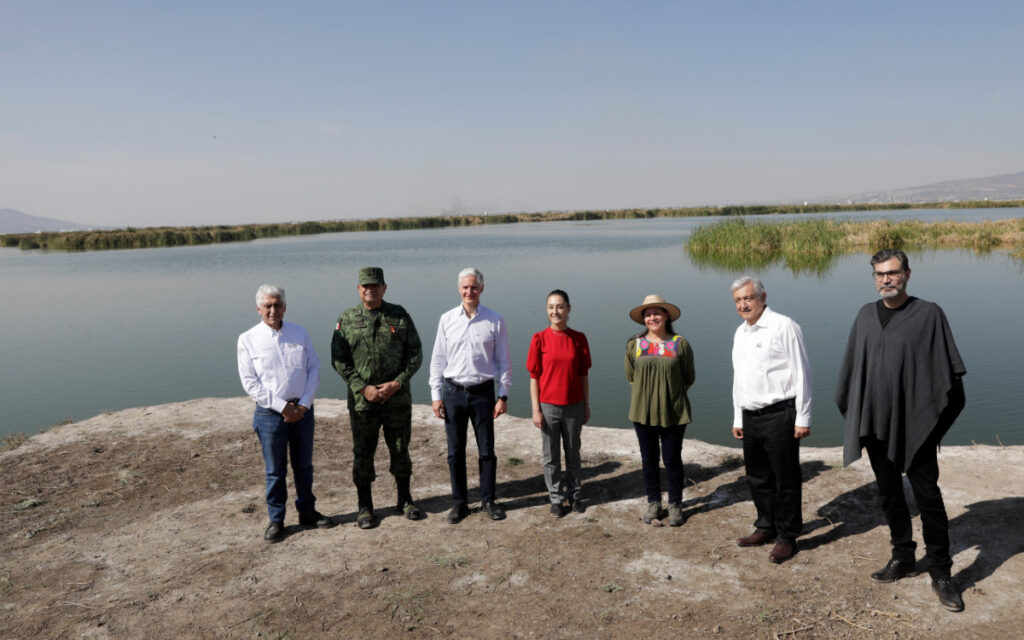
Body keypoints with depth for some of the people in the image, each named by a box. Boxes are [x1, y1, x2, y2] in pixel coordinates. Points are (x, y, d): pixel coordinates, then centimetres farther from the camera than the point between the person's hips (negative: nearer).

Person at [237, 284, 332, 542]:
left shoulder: (300, 333, 5)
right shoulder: (248, 340, -3)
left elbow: (314, 370, 5)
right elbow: (249, 381, -7)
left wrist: (304, 404, -7)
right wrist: (282, 406, -13)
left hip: (302, 411, 3)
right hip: (270, 413, -3)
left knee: (304, 466, 14)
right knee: (275, 471, 6)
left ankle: (307, 512, 30)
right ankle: (276, 520, 21)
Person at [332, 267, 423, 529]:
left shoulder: (399, 316, 1)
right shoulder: (347, 319, 0)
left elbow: (415, 353, 2)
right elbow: (339, 360, -2)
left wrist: (397, 383, -10)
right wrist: (364, 388, -12)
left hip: (397, 397, 1)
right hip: (362, 399, -1)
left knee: (400, 449, 11)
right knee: (362, 453, 6)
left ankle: (405, 499, 28)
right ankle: (364, 506, 21)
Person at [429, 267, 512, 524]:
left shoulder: (495, 321, 0)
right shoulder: (447, 320, 4)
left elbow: (503, 361, 4)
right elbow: (438, 359, 6)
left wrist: (503, 395, 0)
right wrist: (436, 395, 2)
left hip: (483, 391, -1)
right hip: (453, 391, 1)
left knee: (487, 450, 5)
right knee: (455, 451, 7)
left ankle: (488, 500, 20)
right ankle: (459, 502, 19)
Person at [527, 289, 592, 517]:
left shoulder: (579, 339, -1)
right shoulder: (540, 339, -6)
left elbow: (583, 376, 5)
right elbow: (534, 377, -4)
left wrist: (587, 405, 6)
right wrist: (536, 410, -6)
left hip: (574, 405, 1)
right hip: (548, 405, -1)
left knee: (573, 452, 14)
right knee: (551, 456, 9)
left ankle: (575, 494, 30)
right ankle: (556, 498, 24)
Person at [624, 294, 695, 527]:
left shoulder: (680, 344, -5)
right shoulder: (634, 345, -1)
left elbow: (688, 378, 4)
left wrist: (669, 394, 5)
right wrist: (647, 392, 5)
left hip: (673, 412, -2)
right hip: (643, 411, 2)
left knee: (672, 459, 5)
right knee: (649, 459, 11)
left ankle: (675, 505, 22)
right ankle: (653, 503, 27)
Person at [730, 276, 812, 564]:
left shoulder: (783, 327, -9)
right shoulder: (740, 333, 14)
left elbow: (801, 374, -10)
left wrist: (803, 418, -12)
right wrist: (738, 418, 19)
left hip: (779, 416, -7)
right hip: (750, 418, 7)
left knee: (785, 480, 2)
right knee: (758, 478, 16)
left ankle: (786, 537, 16)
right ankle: (766, 527, 32)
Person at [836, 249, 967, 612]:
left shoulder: (928, 314, -6)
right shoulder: (866, 316, 7)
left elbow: (948, 370, -5)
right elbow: (852, 368, 13)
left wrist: (937, 418, -7)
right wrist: (854, 415, 11)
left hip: (916, 425, -4)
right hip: (876, 425, 4)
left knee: (928, 497, 0)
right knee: (890, 495, 14)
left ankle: (940, 572, 13)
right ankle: (903, 558, 30)